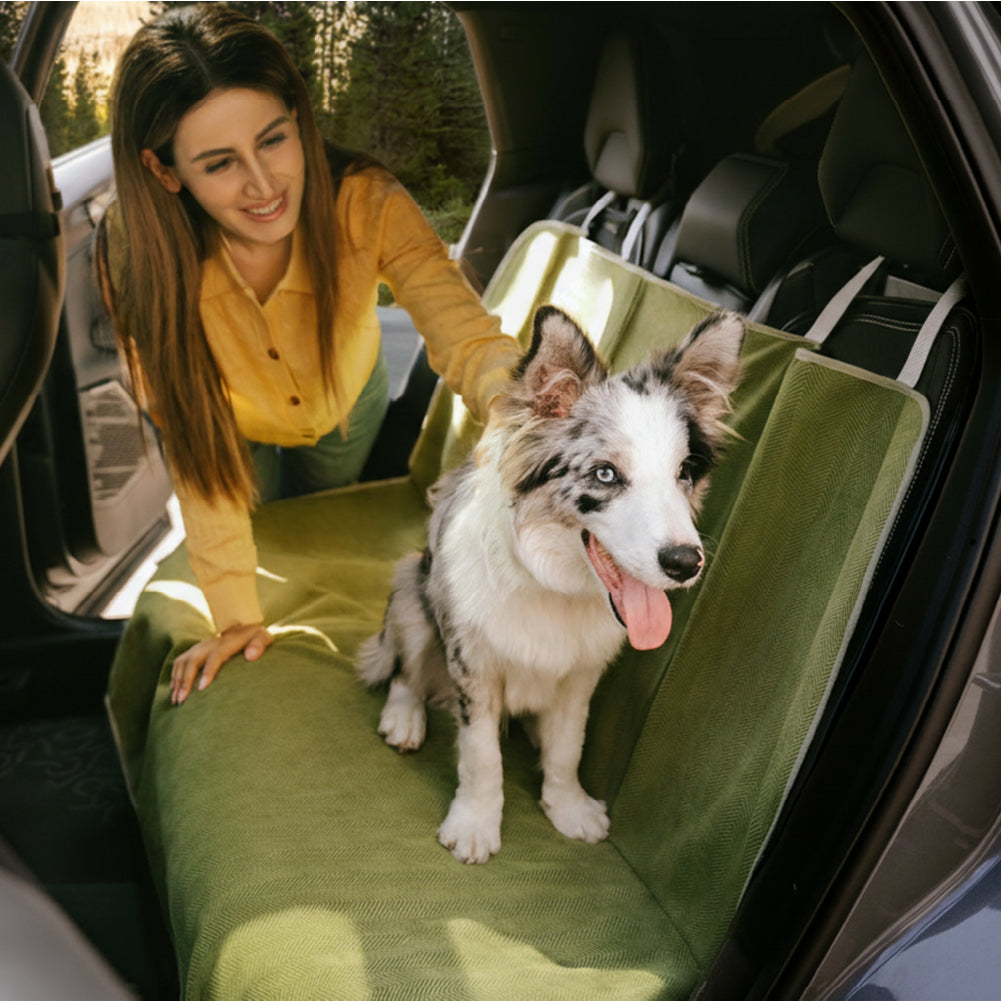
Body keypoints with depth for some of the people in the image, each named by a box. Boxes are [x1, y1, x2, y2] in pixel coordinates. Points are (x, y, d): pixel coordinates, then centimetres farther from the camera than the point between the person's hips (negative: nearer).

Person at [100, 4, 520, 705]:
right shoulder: (142, 254, -36)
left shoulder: (364, 202, -38)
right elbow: (197, 439, -32)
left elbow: (467, 337, -46)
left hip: (347, 404, 1)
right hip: (239, 423, 0)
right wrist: (236, 615, -32)